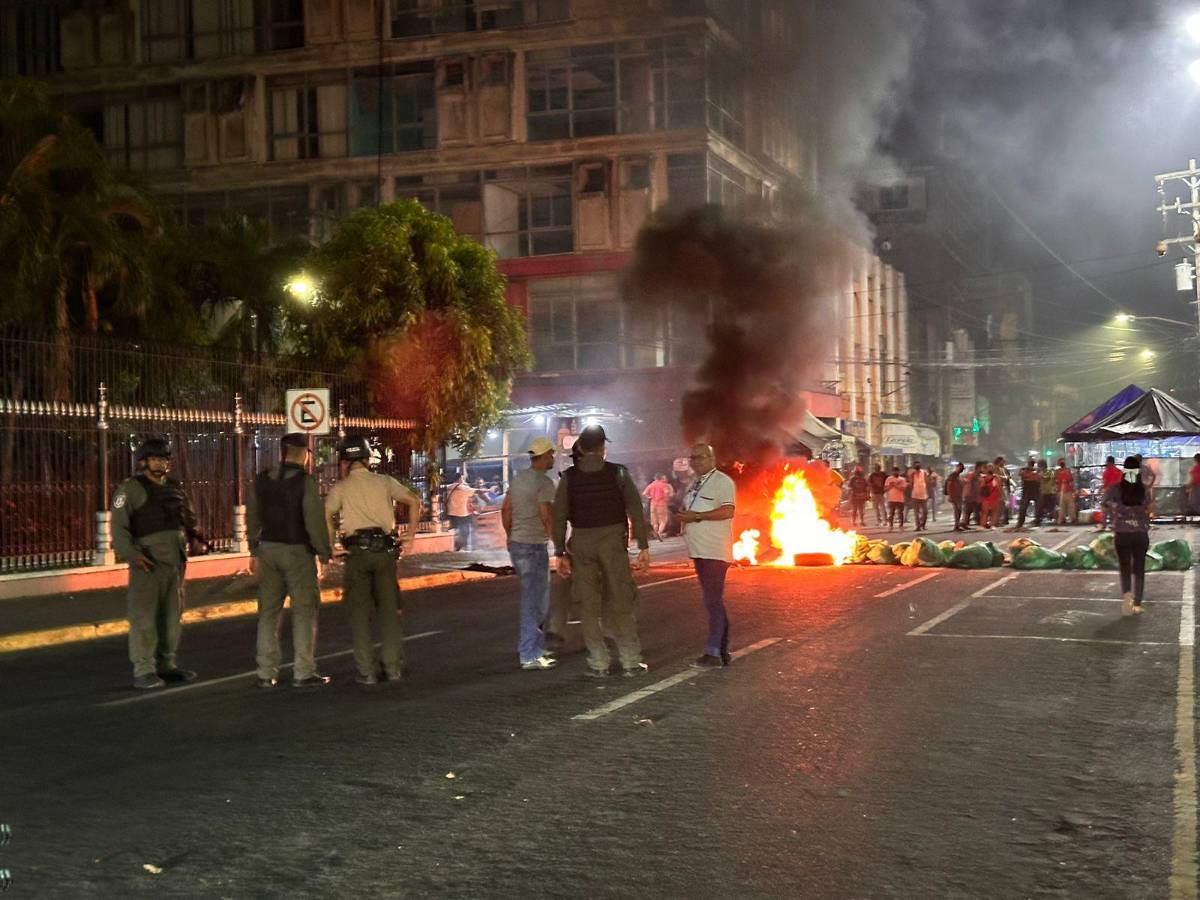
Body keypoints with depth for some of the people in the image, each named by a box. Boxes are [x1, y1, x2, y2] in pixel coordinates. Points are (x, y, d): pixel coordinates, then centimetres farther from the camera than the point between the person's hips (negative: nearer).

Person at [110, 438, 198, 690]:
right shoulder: (131, 488, -3)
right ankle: (143, 671, -4)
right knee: (144, 615, -6)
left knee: (172, 614, 10)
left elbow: (189, 521, 27)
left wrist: (190, 520, 5)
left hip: (175, 561, 7)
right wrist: (132, 555, -22)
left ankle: (167, 665, 18)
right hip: (148, 561, -7)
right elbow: (119, 527, -10)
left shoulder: (175, 488, 16)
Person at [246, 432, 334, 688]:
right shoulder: (305, 481, -12)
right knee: (304, 610, 2)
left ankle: (266, 672, 12)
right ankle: (303, 672, 0)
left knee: (269, 610, 10)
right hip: (297, 551, -5)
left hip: (269, 549, 5)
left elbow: (252, 517, 12)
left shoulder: (262, 480, 5)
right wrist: (325, 552, -6)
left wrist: (255, 551, 22)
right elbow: (314, 520, -16)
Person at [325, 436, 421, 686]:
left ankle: (367, 671, 3)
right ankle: (393, 667, 9)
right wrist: (411, 536, 4)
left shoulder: (340, 488, 4)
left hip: (357, 553, -2)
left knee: (360, 613, 5)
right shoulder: (384, 482, 9)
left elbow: (326, 517, -10)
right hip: (384, 550, 2)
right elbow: (414, 501, 2)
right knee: (389, 610, 10)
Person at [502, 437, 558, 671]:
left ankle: (535, 647, 27)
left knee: (534, 599, 20)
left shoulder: (518, 478, 11)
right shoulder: (544, 482, -15)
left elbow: (505, 510, 16)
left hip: (516, 544, 9)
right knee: (534, 602, -3)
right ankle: (529, 656, -1)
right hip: (534, 547, -9)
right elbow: (546, 517, -21)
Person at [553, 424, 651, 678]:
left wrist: (561, 553, 3)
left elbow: (559, 517, -2)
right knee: (621, 602, 8)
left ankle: (598, 664, 9)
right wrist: (643, 547, -2)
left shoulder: (569, 478, -1)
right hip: (613, 543, 0)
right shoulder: (618, 473, -2)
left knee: (588, 605, 8)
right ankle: (631, 661, 8)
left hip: (581, 545, 1)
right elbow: (636, 511, -6)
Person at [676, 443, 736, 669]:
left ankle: (713, 653, -9)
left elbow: (728, 511, -21)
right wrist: (684, 518, 8)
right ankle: (722, 650, 19)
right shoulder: (695, 484, 18)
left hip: (715, 551, -9)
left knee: (713, 601, -10)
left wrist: (696, 516, -19)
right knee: (713, 602, 13)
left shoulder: (722, 481, -9)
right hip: (699, 550, 9)